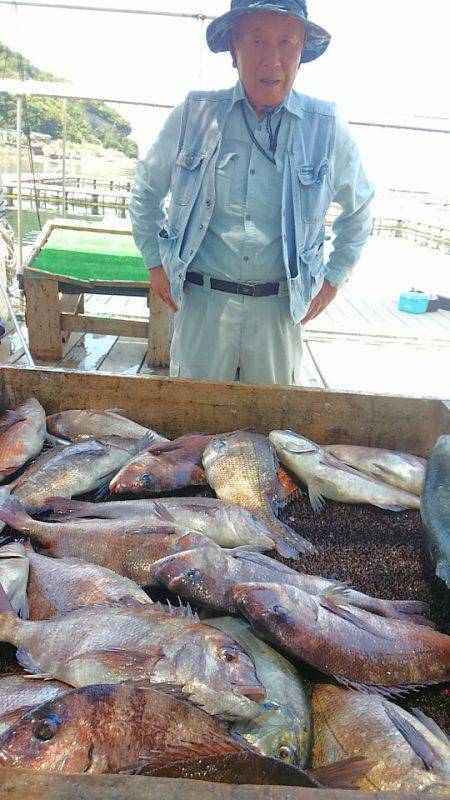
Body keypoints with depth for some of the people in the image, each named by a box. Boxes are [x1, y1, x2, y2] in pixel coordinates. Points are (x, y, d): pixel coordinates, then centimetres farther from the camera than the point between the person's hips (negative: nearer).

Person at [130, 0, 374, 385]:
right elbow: (146, 189, 13)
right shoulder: (194, 115, -2)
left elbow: (359, 210, 15)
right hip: (202, 300, 0)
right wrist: (155, 262, 8)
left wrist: (334, 279, 9)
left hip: (280, 306, 1)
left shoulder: (327, 129, -1)